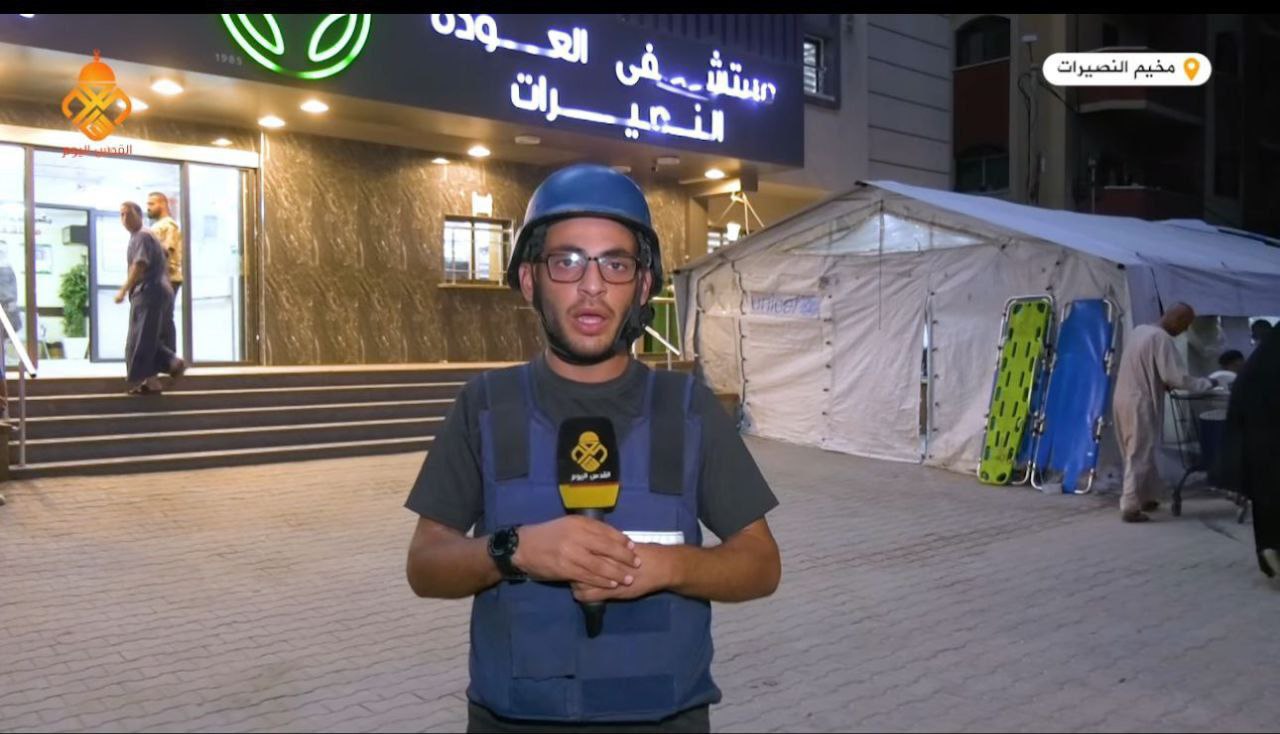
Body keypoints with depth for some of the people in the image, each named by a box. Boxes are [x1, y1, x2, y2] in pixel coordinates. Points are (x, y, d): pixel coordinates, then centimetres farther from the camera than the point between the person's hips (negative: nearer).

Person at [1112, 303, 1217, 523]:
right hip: (1140, 404, -9)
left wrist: (1161, 383, 14)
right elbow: (1177, 377, -18)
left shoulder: (1140, 330, 11)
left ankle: (1145, 497, 30)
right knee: (1139, 456, -3)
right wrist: (1206, 383, -4)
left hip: (1123, 400, 9)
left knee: (1139, 453, 19)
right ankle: (1130, 509, -1)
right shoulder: (1162, 338, -16)